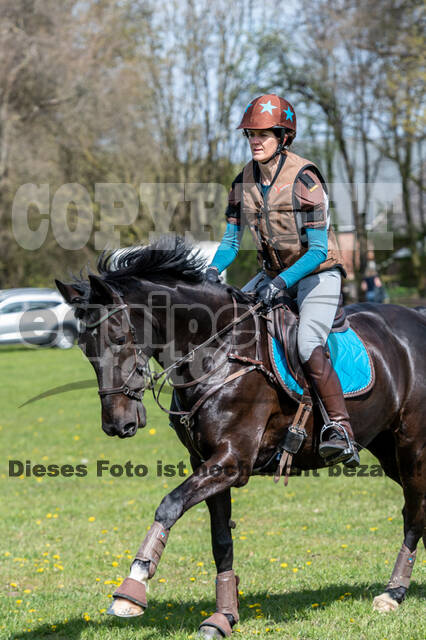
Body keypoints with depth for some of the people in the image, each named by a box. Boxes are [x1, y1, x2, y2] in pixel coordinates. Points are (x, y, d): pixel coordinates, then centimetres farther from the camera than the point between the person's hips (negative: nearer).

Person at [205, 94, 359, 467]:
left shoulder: (303, 178, -19)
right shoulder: (245, 181, 0)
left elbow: (318, 250, -22)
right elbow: (231, 240, 6)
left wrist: (281, 282, -34)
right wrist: (214, 269, -16)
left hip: (317, 273, -7)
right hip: (274, 272, 7)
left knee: (309, 345, -29)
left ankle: (342, 432, -29)